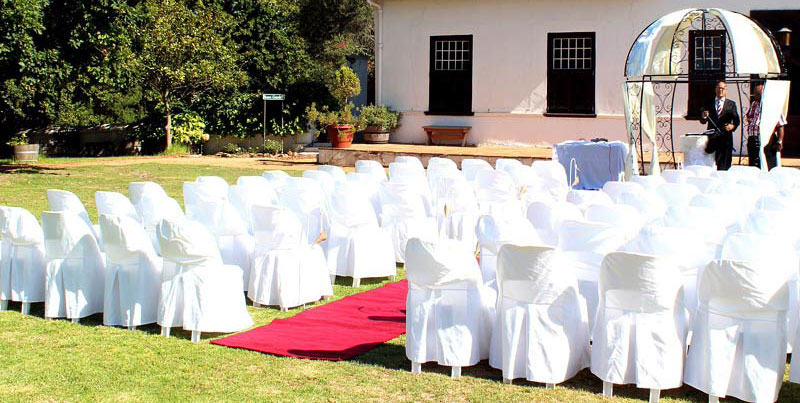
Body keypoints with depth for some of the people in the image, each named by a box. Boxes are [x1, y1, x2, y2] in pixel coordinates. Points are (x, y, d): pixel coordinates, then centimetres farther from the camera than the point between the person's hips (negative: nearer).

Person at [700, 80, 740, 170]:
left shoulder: (731, 104, 11)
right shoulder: (709, 104, 12)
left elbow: (736, 120, 6)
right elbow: (703, 121, 8)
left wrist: (733, 126, -15)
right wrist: (703, 117, -15)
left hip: (725, 137, -1)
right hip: (712, 138, 1)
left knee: (724, 165, -4)